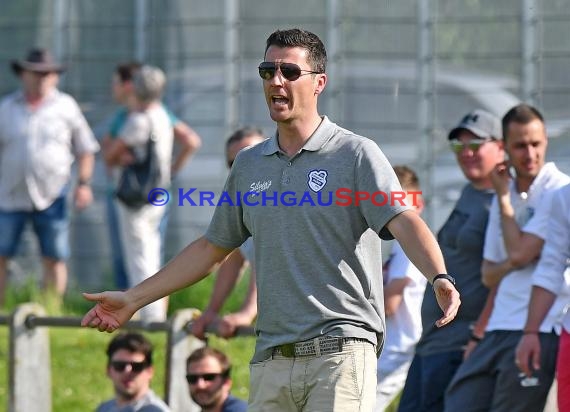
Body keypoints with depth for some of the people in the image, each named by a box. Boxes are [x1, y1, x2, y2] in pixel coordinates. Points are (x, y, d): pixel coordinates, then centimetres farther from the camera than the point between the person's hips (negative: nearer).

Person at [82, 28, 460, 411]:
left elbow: (404, 222, -14)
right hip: (271, 361, 5)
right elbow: (211, 248, 26)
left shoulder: (357, 154, 0)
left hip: (339, 353, -5)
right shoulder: (248, 164, 17)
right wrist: (133, 299, 26)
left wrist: (439, 278, -33)